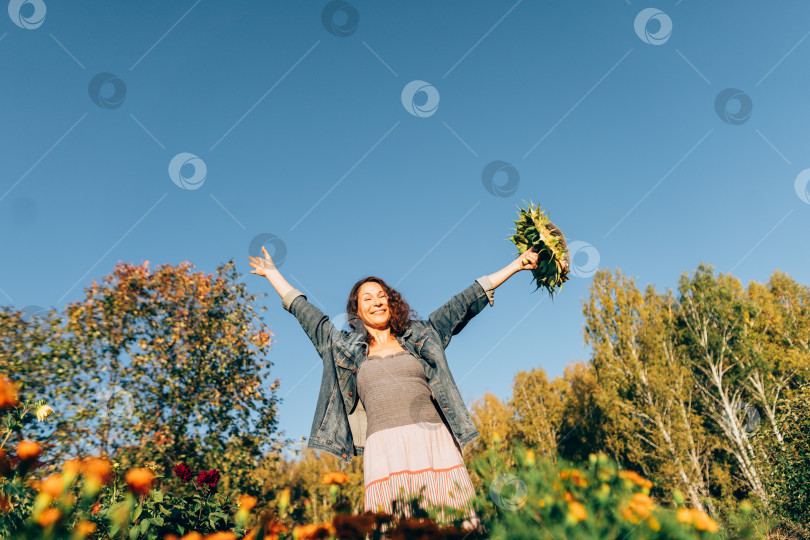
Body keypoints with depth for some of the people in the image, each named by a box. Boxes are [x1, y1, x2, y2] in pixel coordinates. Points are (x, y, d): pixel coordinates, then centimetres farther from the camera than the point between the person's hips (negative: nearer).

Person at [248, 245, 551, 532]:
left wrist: (515, 265, 24)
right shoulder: (347, 350, 21)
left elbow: (465, 302, 21)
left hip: (435, 442, 1)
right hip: (385, 447, 0)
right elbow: (303, 310, 29)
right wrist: (272, 273, 38)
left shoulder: (421, 337, 21)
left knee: (456, 525, -11)